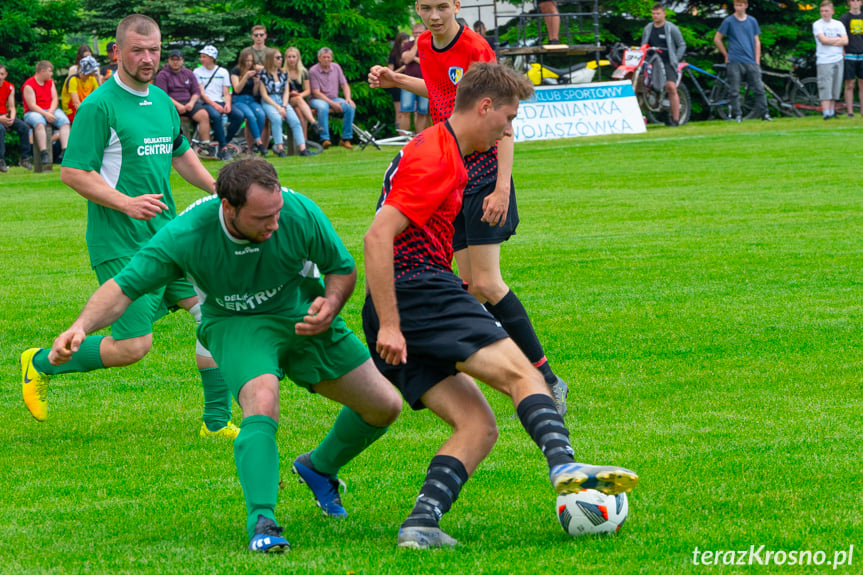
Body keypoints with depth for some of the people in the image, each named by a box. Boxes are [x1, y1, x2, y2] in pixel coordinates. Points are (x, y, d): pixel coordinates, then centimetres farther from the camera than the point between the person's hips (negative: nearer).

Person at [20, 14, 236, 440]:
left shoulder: (162, 102, 12)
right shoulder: (99, 106, -13)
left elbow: (180, 154, 29)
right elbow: (72, 172, -15)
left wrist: (214, 187, 14)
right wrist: (126, 203, -24)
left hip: (167, 234, 8)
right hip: (120, 243, -8)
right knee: (133, 346, -9)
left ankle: (217, 422, 8)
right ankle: (40, 364, 15)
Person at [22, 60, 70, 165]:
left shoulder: (50, 82, 14)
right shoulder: (29, 86, -7)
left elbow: (55, 99, 7)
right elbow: (32, 105, -14)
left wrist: (51, 112, -13)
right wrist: (45, 114, -24)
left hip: (50, 110, 6)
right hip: (33, 113, -6)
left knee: (64, 120, -23)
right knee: (39, 122, -39)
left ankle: (65, 150, -32)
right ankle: (44, 153, -45)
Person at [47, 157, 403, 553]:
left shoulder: (301, 213, -27)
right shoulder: (186, 235, -32)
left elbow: (343, 268, -8)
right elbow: (125, 285, -25)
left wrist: (330, 305, -28)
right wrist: (81, 327, -41)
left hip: (302, 317, 4)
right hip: (235, 325, -4)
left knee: (385, 406, 7)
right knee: (261, 404, -35)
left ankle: (320, 468, 33)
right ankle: (261, 523, -35)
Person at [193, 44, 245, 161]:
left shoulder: (223, 72, 15)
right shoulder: (197, 72, 7)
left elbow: (226, 92, 10)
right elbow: (201, 93, -3)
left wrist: (227, 104, -12)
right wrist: (214, 105, -17)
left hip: (220, 102, 4)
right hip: (206, 103, -4)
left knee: (239, 115, -24)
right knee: (216, 115, -38)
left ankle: (224, 144, -17)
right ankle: (223, 148, -32)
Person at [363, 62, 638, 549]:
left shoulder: (435, 150, 23)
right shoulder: (438, 161, -10)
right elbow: (377, 238, -20)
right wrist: (389, 326, -23)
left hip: (395, 313, 10)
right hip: (420, 293, -10)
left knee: (479, 426, 1)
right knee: (520, 372, -19)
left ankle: (421, 523, -14)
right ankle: (563, 464, -41)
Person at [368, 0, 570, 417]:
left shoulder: (476, 49, -16)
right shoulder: (425, 46, 7)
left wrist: (502, 187, -23)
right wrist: (395, 81, 17)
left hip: (484, 176, -7)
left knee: (487, 284, -14)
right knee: (471, 286, 1)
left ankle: (547, 379, -8)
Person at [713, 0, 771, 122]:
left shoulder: (752, 21, 11)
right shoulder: (729, 21, 2)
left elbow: (757, 41, 13)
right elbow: (717, 39, 8)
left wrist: (757, 61, 5)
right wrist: (726, 54, 6)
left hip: (751, 62, 2)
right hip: (734, 62, -2)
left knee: (759, 89, -3)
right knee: (734, 91, -2)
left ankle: (764, 113, 2)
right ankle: (737, 115, 4)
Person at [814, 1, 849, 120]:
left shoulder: (839, 24, 11)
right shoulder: (817, 25, 1)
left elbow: (845, 41, 0)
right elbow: (823, 40, -13)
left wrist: (830, 41, -9)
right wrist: (838, 39, -1)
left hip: (838, 60, 4)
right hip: (824, 61, -4)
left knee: (835, 88, 5)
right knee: (825, 88, -9)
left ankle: (832, 112, 10)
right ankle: (826, 113, -10)